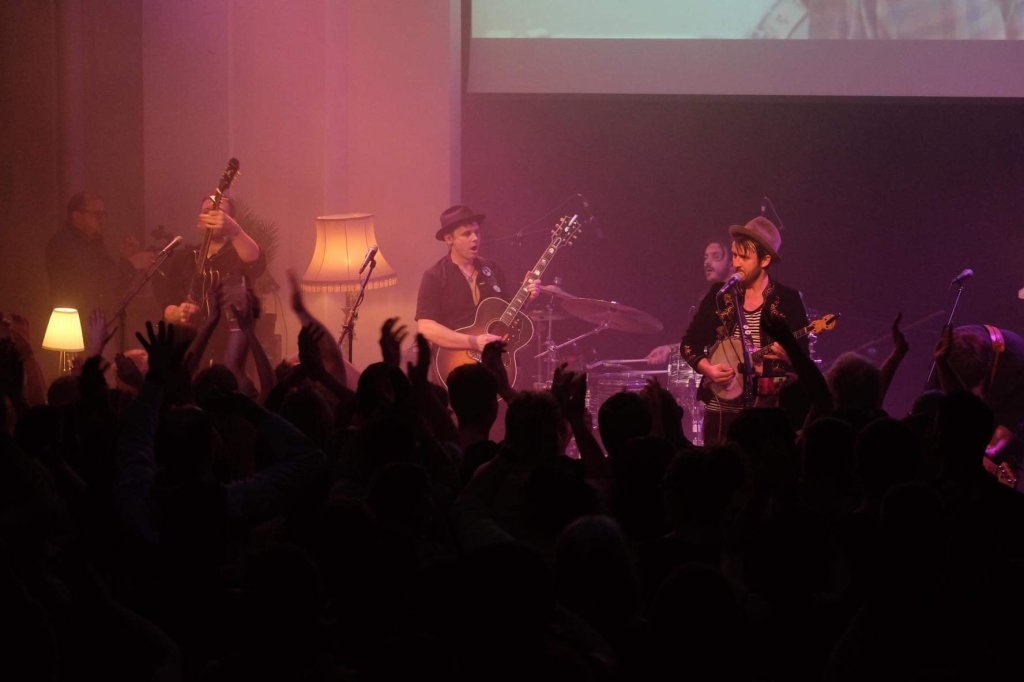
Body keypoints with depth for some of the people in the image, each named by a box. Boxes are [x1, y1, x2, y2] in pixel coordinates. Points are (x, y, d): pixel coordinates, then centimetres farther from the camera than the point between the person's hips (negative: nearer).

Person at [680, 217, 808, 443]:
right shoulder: (720, 295, 5)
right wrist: (708, 369, -8)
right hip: (720, 411, 2)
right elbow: (688, 344, 9)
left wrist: (787, 355, -23)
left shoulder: (788, 300, -1)